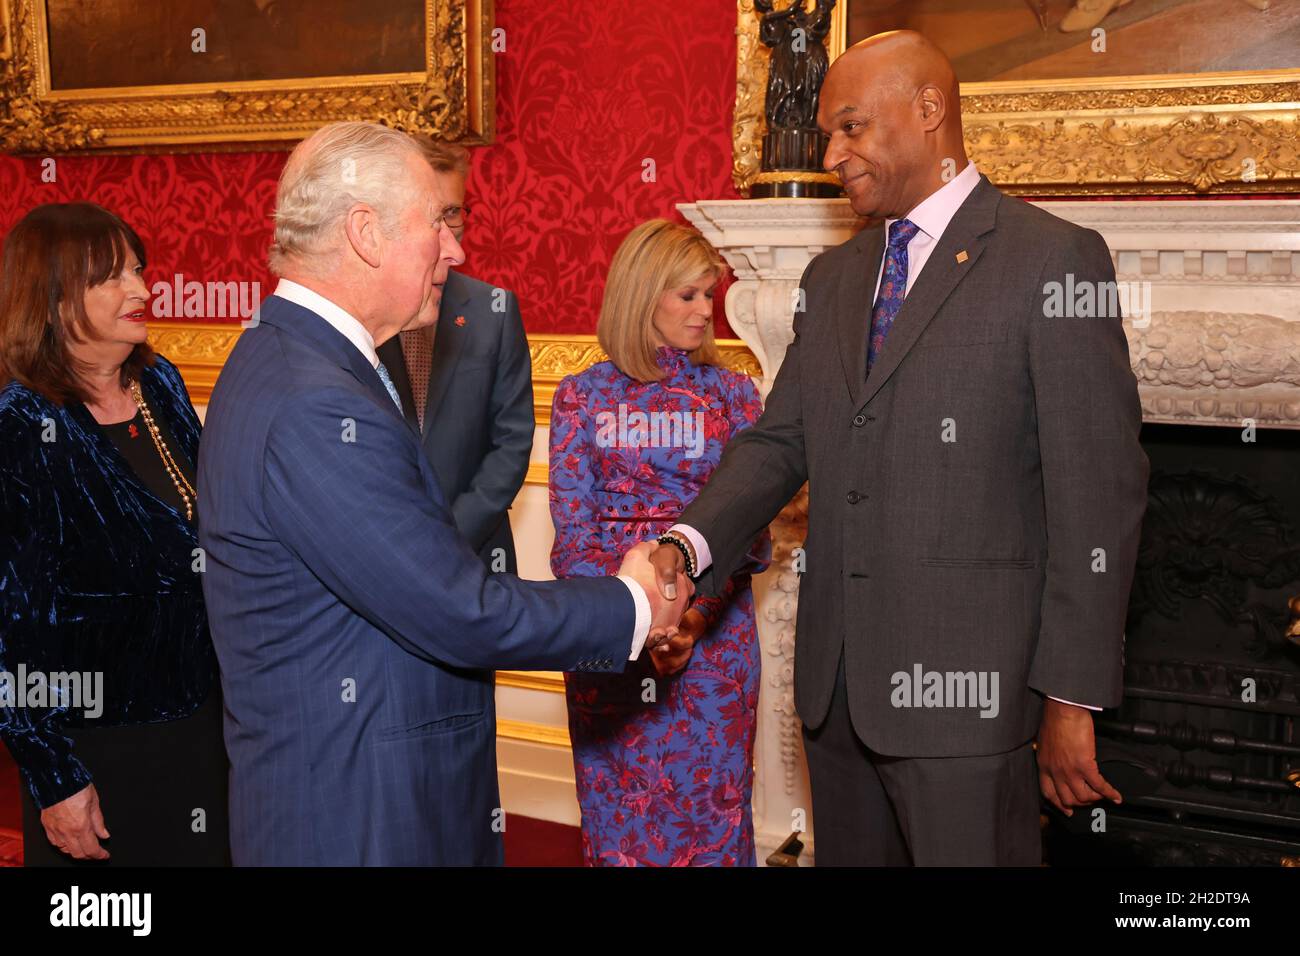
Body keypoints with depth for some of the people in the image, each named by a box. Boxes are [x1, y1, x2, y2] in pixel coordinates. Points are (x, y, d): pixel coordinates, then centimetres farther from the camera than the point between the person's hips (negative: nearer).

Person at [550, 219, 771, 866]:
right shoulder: (582, 396, 3)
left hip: (714, 630, 1)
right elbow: (573, 528, -3)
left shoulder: (732, 392, 6)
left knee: (711, 806, 6)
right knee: (618, 813, 7)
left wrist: (698, 610, -16)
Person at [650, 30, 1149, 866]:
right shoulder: (832, 278, 13)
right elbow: (781, 442, 10)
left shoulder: (1053, 259, -8)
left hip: (964, 676, -6)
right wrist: (689, 545, -9)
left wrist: (1072, 697, -13)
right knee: (849, 853, 18)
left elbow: (1099, 492, -11)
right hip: (839, 676, 6)